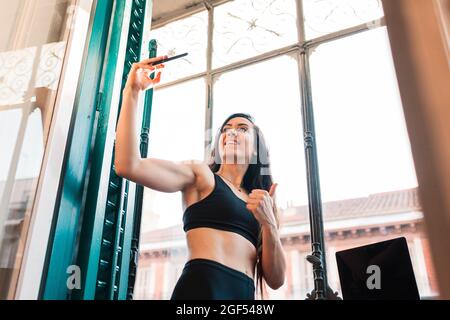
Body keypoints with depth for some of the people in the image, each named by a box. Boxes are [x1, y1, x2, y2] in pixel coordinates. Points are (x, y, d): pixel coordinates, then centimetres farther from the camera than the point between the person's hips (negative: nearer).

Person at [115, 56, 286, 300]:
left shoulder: (261, 202, 18)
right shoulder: (200, 173, 6)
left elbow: (275, 280, 9)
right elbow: (129, 166, -10)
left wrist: (268, 223, -6)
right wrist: (132, 91, -11)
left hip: (245, 293, 5)